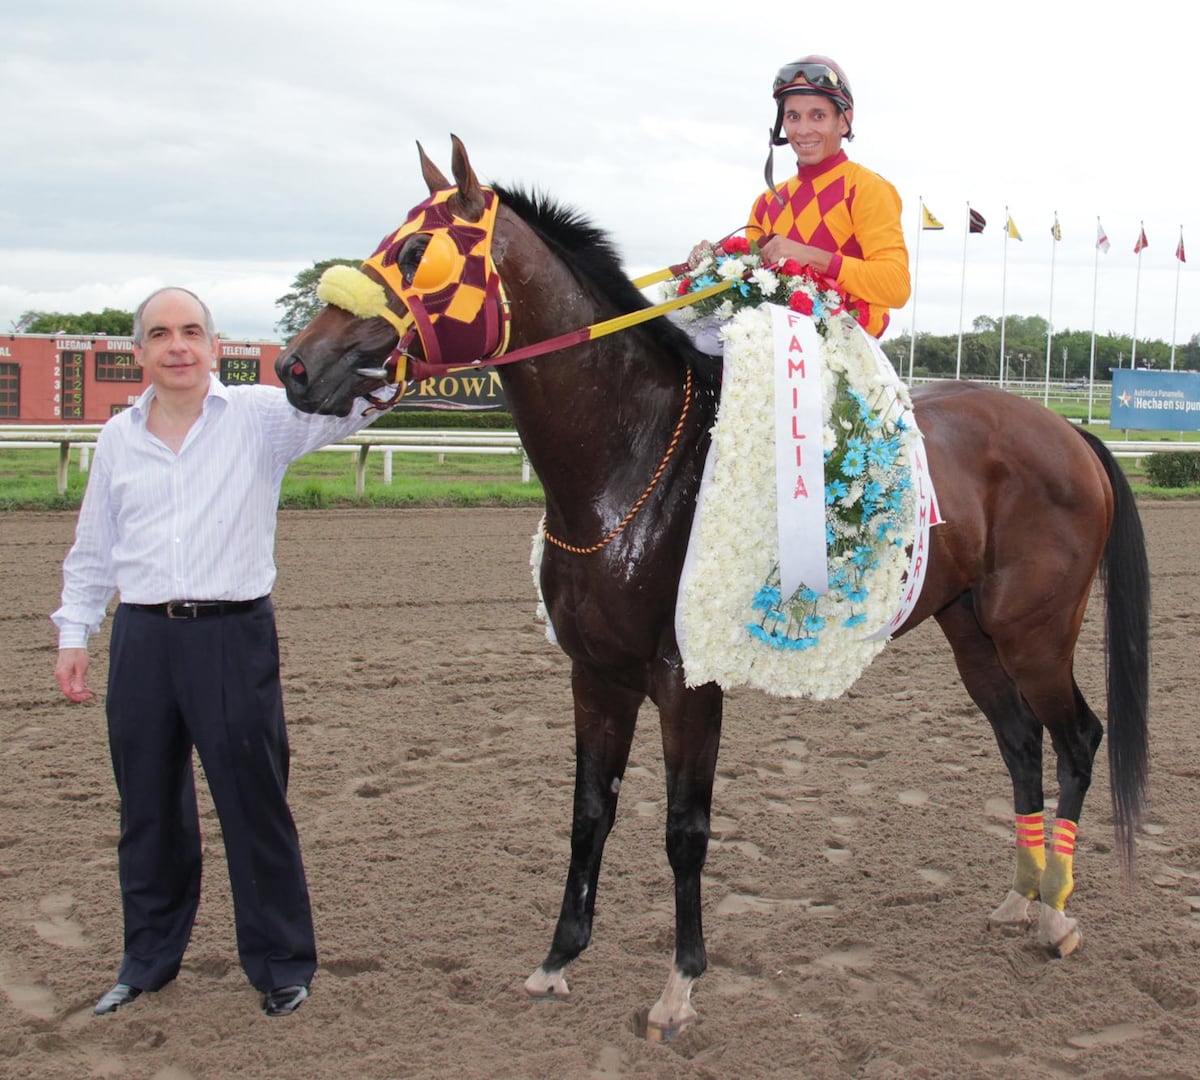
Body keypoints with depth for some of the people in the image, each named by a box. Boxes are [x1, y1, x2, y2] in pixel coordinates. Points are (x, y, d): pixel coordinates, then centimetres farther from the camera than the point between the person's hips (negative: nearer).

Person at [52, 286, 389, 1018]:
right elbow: (93, 550, 16)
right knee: (149, 810, 14)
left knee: (256, 806, 4)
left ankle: (283, 964, 18)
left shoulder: (261, 417, -2)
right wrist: (74, 634, 13)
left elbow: (346, 405, -14)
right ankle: (150, 959, 31)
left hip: (235, 635, -4)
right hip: (142, 638, 4)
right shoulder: (118, 437, 10)